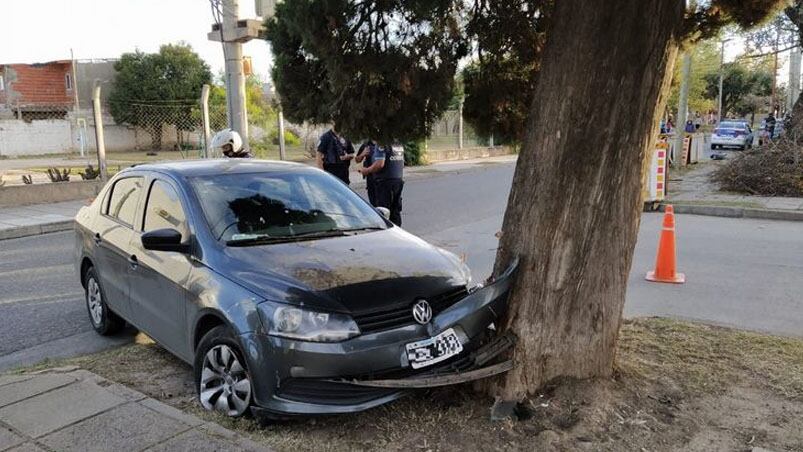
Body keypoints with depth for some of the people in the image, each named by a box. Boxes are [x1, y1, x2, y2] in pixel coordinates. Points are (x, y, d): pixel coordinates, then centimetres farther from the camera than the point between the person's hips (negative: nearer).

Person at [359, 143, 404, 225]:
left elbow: (380, 164, -23)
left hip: (386, 181, -8)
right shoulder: (399, 143, 10)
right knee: (396, 211, 14)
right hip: (400, 179, 8)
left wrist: (366, 170, -8)